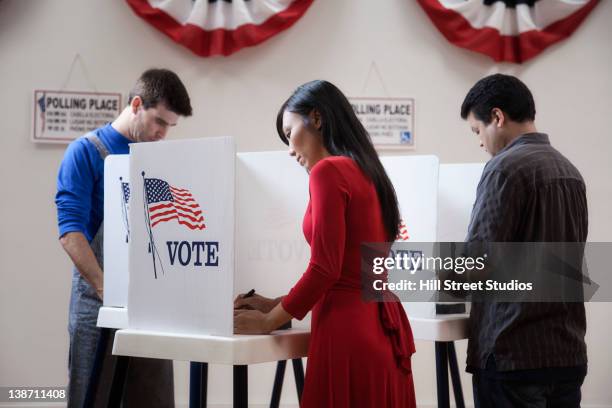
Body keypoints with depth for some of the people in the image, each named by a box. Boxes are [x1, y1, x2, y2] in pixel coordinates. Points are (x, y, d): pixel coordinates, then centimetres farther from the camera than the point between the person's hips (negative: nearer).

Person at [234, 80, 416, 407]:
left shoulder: (329, 171, -9)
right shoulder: (366, 172, 16)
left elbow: (325, 269, -16)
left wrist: (268, 322, -4)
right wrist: (277, 304, 19)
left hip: (349, 329, -9)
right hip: (382, 326, 9)